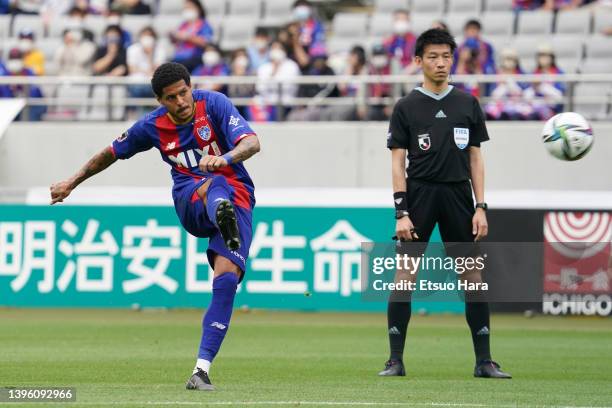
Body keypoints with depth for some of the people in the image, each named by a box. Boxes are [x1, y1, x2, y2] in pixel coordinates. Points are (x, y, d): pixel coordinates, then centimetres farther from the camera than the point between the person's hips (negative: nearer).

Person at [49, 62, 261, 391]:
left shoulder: (214, 104, -8)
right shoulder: (153, 126, 1)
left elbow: (252, 142, -21)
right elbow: (112, 152, 19)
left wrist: (225, 158, -43)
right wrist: (72, 182, 26)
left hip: (237, 197, 0)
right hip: (189, 200, 1)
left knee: (227, 276, -22)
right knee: (214, 185, -39)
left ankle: (203, 368, -20)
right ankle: (223, 218, -80)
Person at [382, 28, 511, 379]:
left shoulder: (468, 104, 10)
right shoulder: (406, 107, 3)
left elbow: (475, 158, 11)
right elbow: (398, 162, 1)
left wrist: (481, 208, 3)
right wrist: (401, 213, -9)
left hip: (458, 193, 2)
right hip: (419, 194, -2)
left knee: (473, 275, 0)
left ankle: (484, 360, 5)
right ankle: (396, 360, 0)